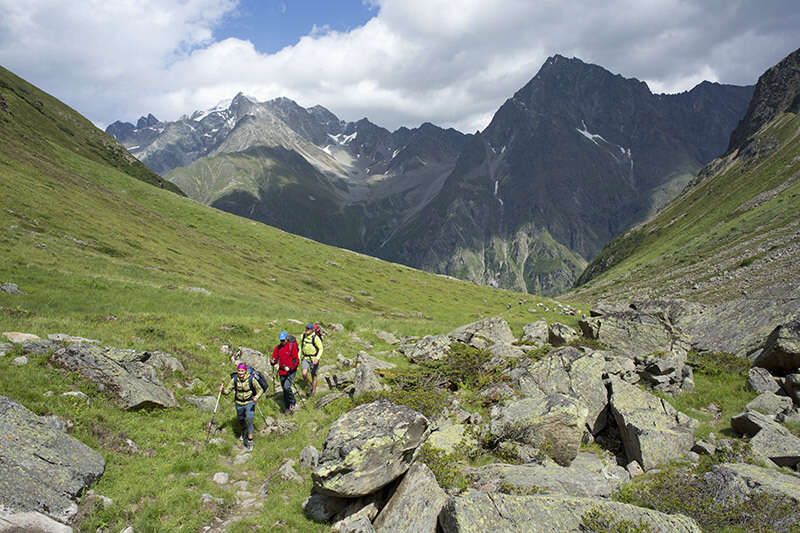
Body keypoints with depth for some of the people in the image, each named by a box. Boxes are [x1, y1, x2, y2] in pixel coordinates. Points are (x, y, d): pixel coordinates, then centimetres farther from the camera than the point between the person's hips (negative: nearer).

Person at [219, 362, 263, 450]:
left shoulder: (251, 379, -21)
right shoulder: (234, 379, -13)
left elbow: (260, 390, -12)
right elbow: (228, 390, -8)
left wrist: (256, 397, -30)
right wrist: (222, 390, -30)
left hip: (249, 403, -3)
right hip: (239, 403, 3)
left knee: (249, 420, -18)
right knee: (241, 421, 21)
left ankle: (250, 440, -5)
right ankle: (244, 432, 54)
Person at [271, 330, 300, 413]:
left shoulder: (292, 346, -10)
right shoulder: (277, 348, 4)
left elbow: (296, 360, -12)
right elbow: (275, 358, 9)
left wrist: (289, 368, -25)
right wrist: (273, 362, -15)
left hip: (291, 371, -5)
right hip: (282, 372, 5)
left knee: (287, 386, -22)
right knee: (284, 390, 11)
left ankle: (292, 404, -2)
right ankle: (287, 408, 25)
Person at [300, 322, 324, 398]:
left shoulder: (316, 338, -21)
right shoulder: (303, 336, -4)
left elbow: (321, 349, -15)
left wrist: (317, 358, -25)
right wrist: (299, 356, 12)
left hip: (314, 359, -4)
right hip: (306, 358, 4)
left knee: (313, 376, 8)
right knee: (304, 373, -15)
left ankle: (313, 391, 28)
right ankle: (307, 385, 14)